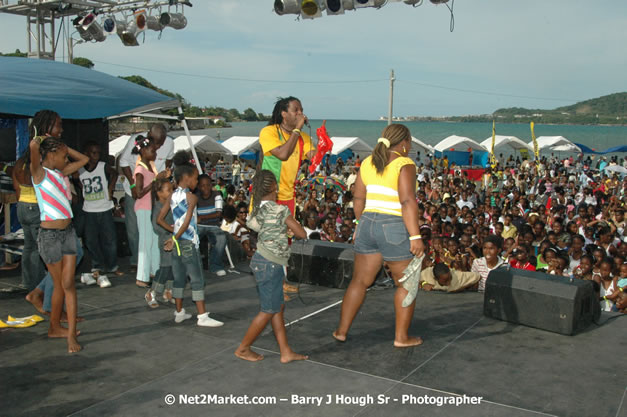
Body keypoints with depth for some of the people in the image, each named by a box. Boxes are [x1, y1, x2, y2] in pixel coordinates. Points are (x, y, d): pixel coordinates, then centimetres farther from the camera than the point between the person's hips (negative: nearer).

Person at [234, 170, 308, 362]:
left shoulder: (257, 209, 7)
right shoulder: (280, 210, -14)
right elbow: (302, 234, -9)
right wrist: (293, 223, 11)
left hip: (263, 262, 8)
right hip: (270, 265, -8)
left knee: (278, 307, 13)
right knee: (269, 311, 4)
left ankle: (286, 352, 17)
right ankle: (243, 349, 15)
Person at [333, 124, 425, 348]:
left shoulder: (368, 162, 10)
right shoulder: (404, 164, -9)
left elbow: (358, 198, 13)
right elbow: (408, 202, -18)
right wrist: (415, 236, -18)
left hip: (368, 225, 6)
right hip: (394, 228, -6)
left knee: (359, 281, 15)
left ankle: (342, 330, 20)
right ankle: (401, 337, 16)